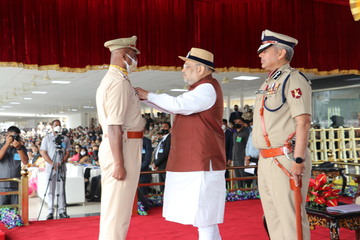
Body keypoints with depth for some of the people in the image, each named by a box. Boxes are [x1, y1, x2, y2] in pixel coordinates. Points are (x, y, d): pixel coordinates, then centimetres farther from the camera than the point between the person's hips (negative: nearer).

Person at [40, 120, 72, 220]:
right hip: (50, 168, -1)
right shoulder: (46, 138, 7)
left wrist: (61, 162, -10)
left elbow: (68, 152, 7)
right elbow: (43, 152, 1)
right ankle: (50, 212, 5)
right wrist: (52, 163, -11)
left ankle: (62, 211, 8)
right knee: (51, 190, 0)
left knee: (61, 190, 3)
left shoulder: (65, 139, 10)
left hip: (62, 168, 1)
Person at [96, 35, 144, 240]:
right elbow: (114, 126, -21)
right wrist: (119, 163, -22)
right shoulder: (119, 81, -14)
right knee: (118, 209, -4)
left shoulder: (108, 80, 19)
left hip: (112, 147, 10)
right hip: (123, 148, -10)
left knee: (113, 206, 16)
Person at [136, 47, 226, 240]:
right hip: (193, 160, 10)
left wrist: (149, 95, -12)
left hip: (202, 160, -10)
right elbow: (174, 108, 19)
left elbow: (178, 105, -23)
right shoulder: (200, 88, 19)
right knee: (203, 210, 16)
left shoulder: (208, 88, -13)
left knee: (202, 210, -5)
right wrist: (146, 98, 12)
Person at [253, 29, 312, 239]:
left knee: (291, 218, -3)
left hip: (285, 159, -9)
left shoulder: (293, 79, -10)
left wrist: (298, 161, -23)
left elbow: (303, 122, -18)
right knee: (273, 218, 16)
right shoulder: (269, 83, 18)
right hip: (266, 160, 9)